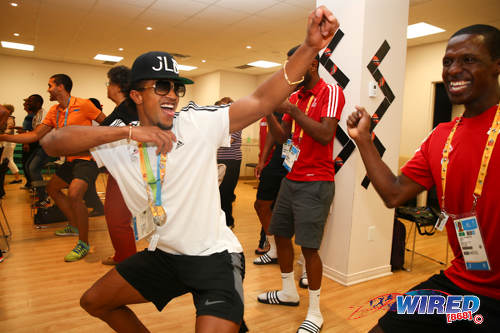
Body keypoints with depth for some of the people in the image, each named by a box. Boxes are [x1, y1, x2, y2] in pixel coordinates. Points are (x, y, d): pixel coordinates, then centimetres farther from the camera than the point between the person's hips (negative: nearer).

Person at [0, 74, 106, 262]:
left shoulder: (82, 104, -11)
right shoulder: (54, 112, 12)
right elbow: (35, 135, 9)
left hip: (87, 158, -10)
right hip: (71, 160, 10)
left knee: (74, 195, -28)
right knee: (52, 188, 23)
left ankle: (83, 244, -12)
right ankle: (74, 226, 35)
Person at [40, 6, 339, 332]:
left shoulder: (198, 124, -15)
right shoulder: (118, 143, -5)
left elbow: (261, 101, -25)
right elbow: (52, 142, -16)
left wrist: (310, 47, -36)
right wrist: (128, 131, -27)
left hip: (214, 256, -5)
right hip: (164, 253, 5)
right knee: (94, 301, 21)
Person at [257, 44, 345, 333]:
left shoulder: (331, 92, -7)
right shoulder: (294, 96, 14)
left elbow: (325, 134, -21)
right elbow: (282, 137, 12)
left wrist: (294, 111, -18)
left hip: (315, 183, -8)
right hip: (291, 179, 8)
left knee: (309, 246, -6)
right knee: (280, 233, 14)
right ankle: (289, 291, 35)